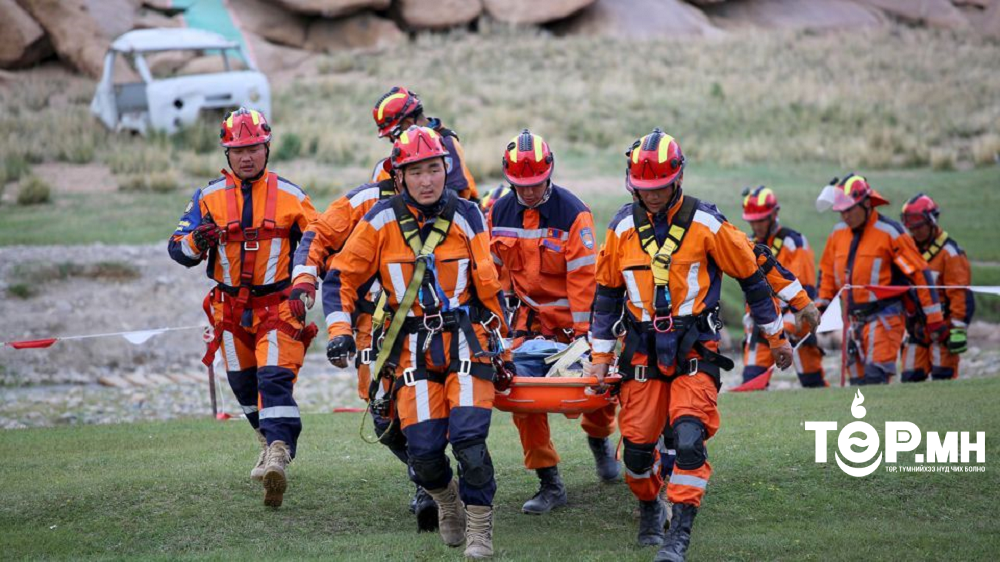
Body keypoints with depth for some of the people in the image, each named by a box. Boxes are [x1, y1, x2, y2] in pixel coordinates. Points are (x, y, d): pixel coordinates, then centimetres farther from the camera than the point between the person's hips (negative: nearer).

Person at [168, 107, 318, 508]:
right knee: (243, 383, 14)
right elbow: (177, 248, 1)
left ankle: (278, 457, -30)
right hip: (231, 307, 4)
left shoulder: (290, 196, -1)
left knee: (276, 378, -20)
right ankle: (270, 441, 37)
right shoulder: (209, 197, 2)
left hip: (279, 305, -3)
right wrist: (197, 241, -22)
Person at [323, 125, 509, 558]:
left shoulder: (466, 216, -2)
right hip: (413, 345, 1)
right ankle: (445, 500, 28)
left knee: (468, 438, -16)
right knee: (423, 449, -6)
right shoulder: (382, 221, -3)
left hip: (465, 339, -1)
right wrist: (340, 330, -6)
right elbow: (341, 276, 5)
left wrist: (499, 343, 11)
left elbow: (488, 285, 7)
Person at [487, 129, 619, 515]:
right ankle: (549, 484, -2)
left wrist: (582, 331, -19)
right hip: (530, 314, 3)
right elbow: (491, 267, 7)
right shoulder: (499, 214, -4)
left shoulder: (573, 214, -17)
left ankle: (598, 437, 37)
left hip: (575, 314, -3)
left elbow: (583, 276, -18)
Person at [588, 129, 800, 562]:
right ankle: (650, 511, 33)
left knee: (689, 439, -18)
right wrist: (600, 356, 9)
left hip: (695, 348, -3)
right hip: (642, 351, 3)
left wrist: (776, 337, 9)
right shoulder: (623, 227, 2)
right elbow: (607, 293, 11)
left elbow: (751, 277, 3)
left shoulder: (706, 224, -6)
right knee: (636, 445, 4)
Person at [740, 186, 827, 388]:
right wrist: (753, 320, 15)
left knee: (812, 380, 4)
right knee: (751, 380, -9)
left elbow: (805, 290, -13)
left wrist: (788, 324, -20)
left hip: (794, 322, -5)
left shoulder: (794, 243, -8)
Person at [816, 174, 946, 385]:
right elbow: (827, 271, 24)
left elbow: (919, 273, -8)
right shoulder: (838, 233, 10)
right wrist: (821, 306, 16)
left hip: (883, 317, -7)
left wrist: (934, 319, -8)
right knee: (858, 381, 7)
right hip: (853, 318, 7)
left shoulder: (889, 232, -9)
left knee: (875, 377, -18)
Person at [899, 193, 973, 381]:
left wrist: (958, 329, -17)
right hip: (916, 328, 6)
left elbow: (961, 295, -12)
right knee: (909, 379, 1)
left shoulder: (950, 253, -8)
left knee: (943, 378, -8)